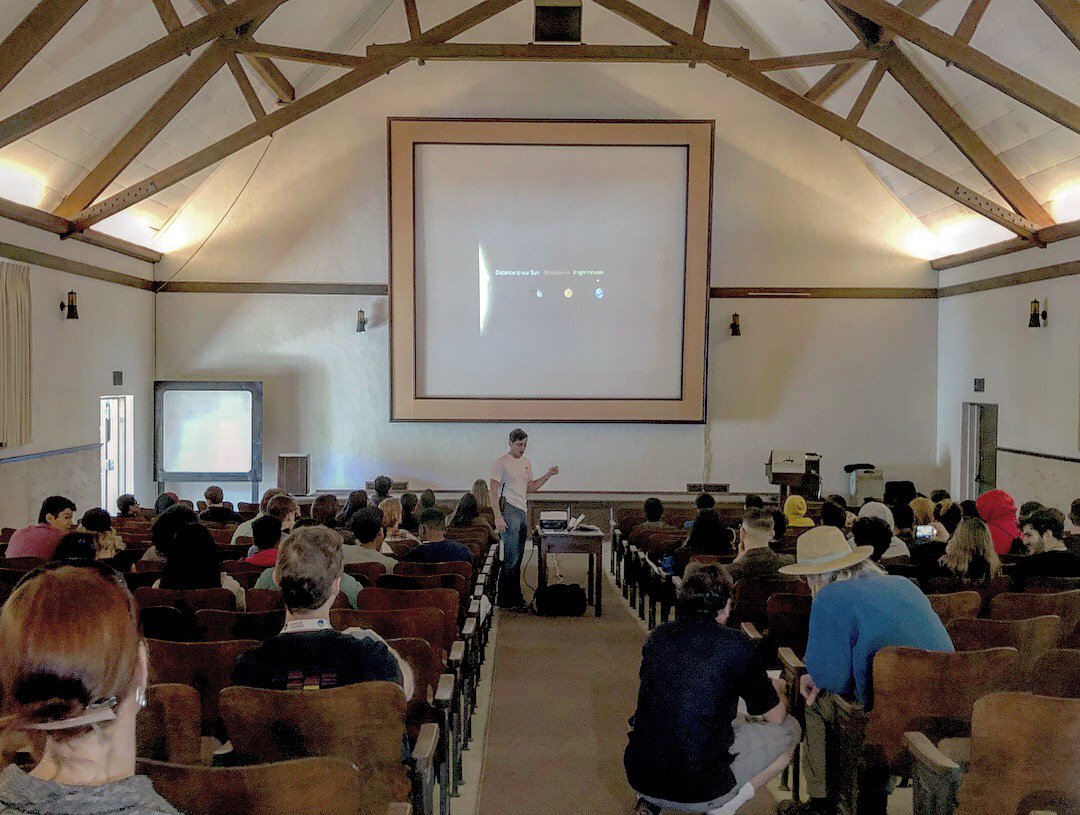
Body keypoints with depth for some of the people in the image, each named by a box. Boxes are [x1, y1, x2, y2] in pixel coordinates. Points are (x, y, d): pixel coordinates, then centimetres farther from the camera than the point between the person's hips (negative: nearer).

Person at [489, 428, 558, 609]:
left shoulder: (526, 463, 16)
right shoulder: (501, 463, -8)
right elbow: (492, 491, -12)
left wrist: (548, 475, 8)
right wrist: (498, 517, -19)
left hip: (523, 512, 8)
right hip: (509, 511, -8)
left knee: (518, 557, 11)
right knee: (511, 557, -9)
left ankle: (516, 597, 17)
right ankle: (505, 599, -3)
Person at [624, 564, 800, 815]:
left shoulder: (659, 636, 5)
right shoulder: (735, 645, -10)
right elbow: (776, 716, 3)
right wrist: (775, 690, 26)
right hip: (700, 791, -5)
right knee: (790, 729, 14)